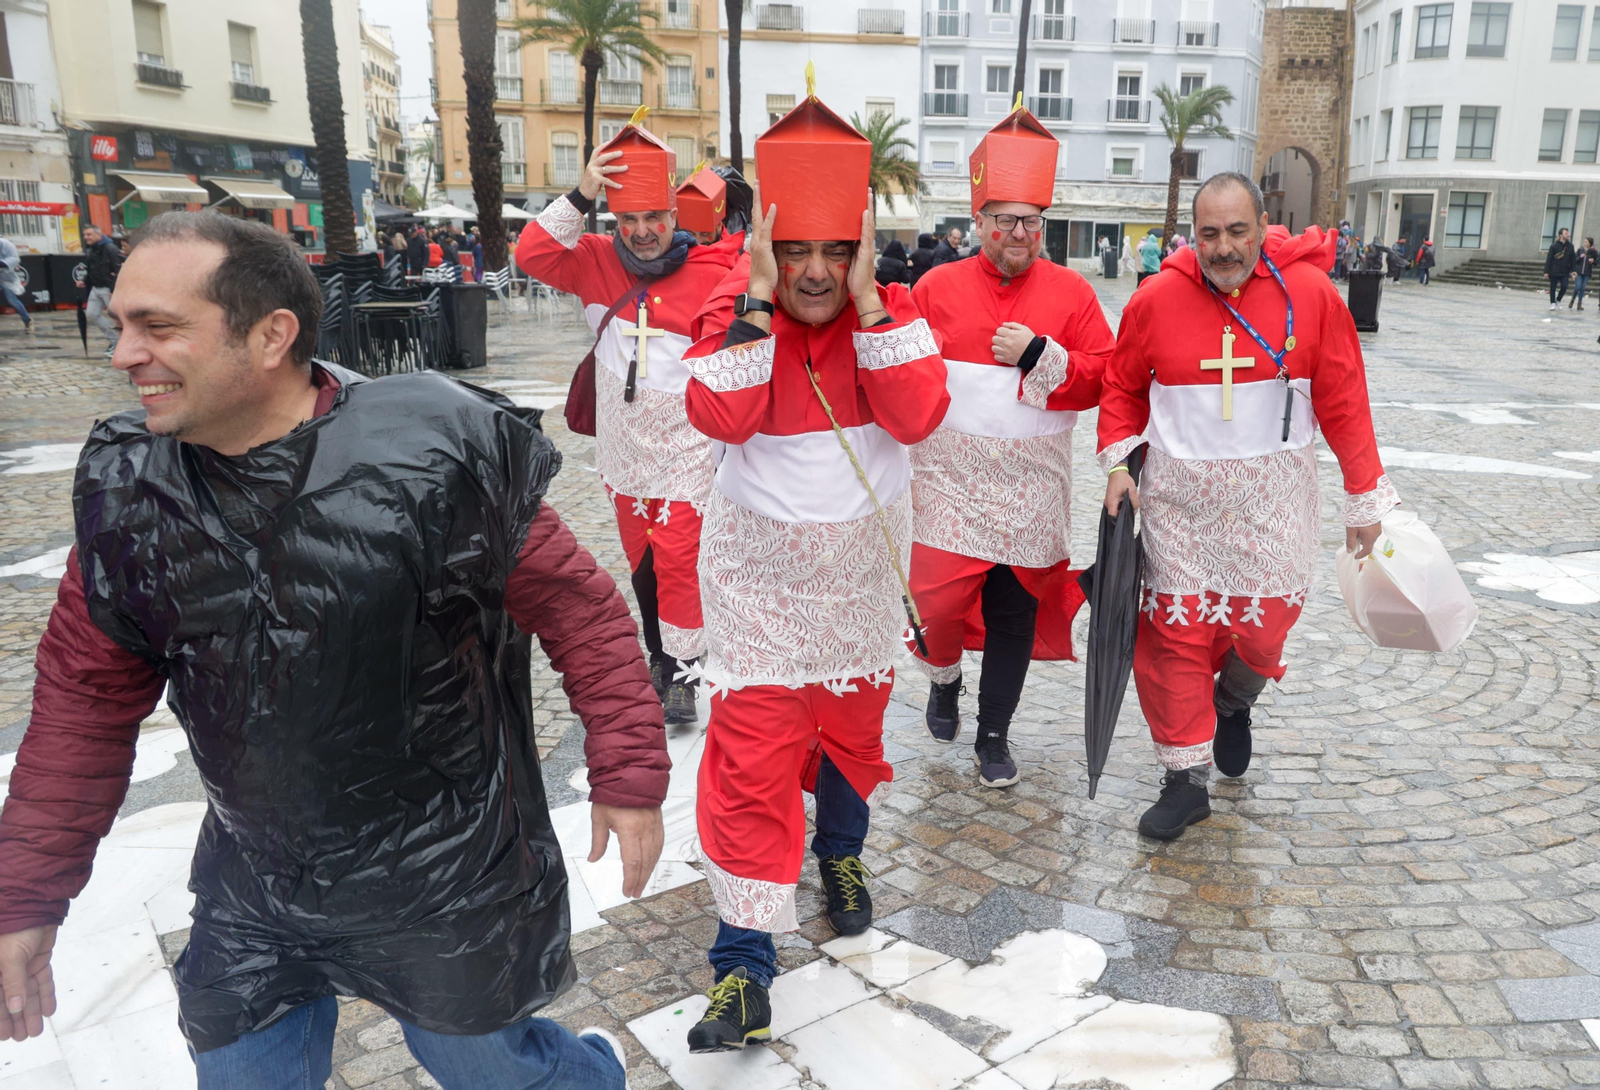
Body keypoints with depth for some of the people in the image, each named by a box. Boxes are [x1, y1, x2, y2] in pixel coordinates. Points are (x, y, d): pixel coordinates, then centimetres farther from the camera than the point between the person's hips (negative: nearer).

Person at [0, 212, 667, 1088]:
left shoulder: (432, 457, -21)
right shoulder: (125, 484, -5)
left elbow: (579, 609, -13)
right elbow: (85, 695, 3)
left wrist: (627, 773, -11)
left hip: (446, 888, -4)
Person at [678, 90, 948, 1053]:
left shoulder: (893, 311, -5)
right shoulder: (734, 310, -8)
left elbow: (919, 416, -21)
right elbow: (720, 417, -25)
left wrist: (865, 300, -23)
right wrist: (759, 300, -25)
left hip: (862, 566, 2)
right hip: (761, 569, -2)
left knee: (854, 725, 19)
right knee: (752, 753, -5)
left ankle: (841, 851, 49)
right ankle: (746, 962, 5)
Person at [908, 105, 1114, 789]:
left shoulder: (1071, 292, 3)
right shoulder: (938, 287, 2)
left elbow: (1101, 378, -2)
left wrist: (1041, 356, -16)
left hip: (1032, 487, 1)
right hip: (949, 477, -1)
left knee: (1015, 613, 8)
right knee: (938, 600, -5)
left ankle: (994, 736, 25)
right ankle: (944, 677, 31)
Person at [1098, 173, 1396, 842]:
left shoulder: (1311, 294, -5)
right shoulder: (1156, 300, -3)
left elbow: (1344, 403, 0)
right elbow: (1123, 388, 10)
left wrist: (1364, 500, 3)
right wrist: (1117, 461, -3)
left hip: (1272, 498, 0)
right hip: (1178, 498, 0)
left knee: (1265, 621, 4)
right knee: (1175, 631, 1)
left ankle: (1233, 704, 41)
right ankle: (1186, 779, 15)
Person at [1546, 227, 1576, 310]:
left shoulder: (1570, 246, 5)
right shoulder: (1554, 246, -5)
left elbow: (1573, 259, 9)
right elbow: (1548, 259, -6)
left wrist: (1572, 270, 3)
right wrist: (1546, 271, -10)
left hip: (1565, 272, 2)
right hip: (1554, 272, -2)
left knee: (1564, 287, -8)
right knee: (1553, 288, 4)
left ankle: (1558, 300, 14)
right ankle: (1553, 303, 14)